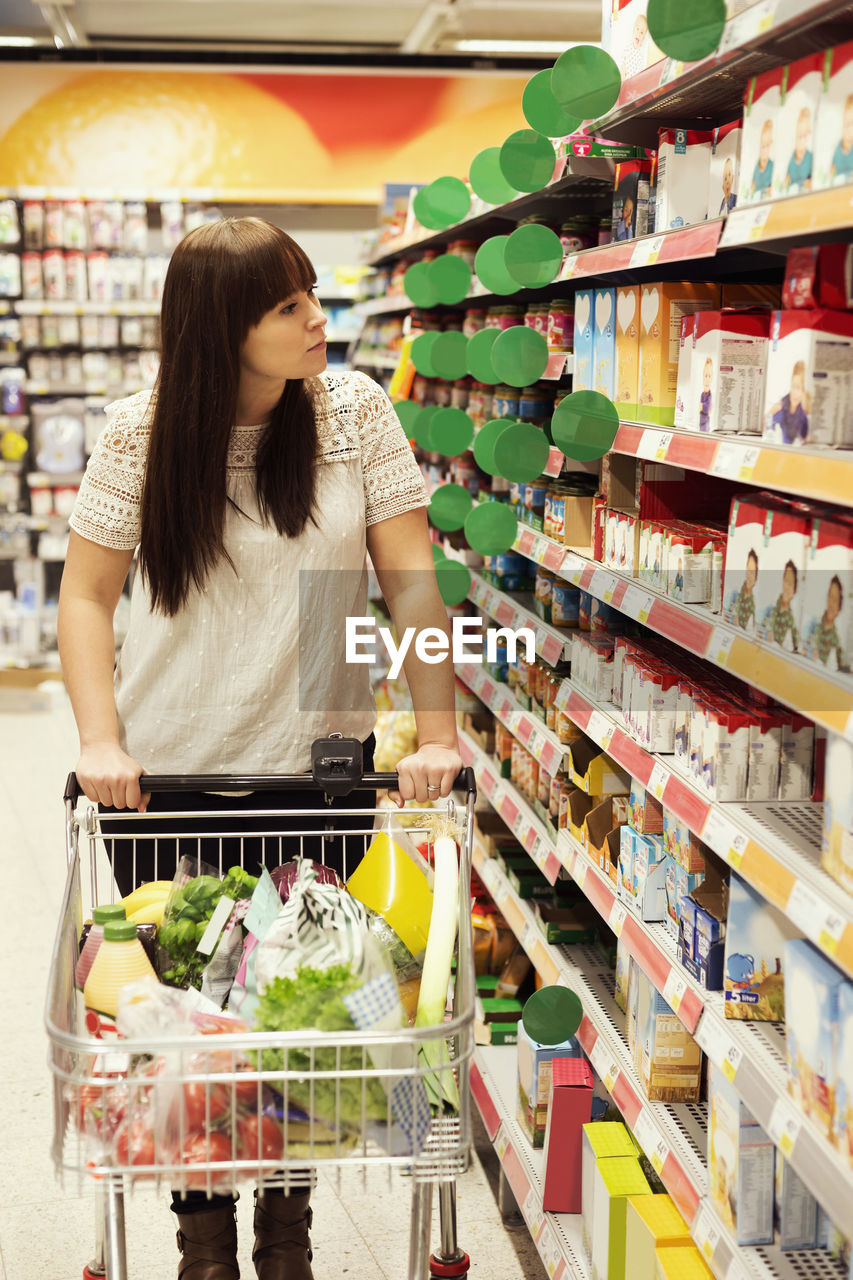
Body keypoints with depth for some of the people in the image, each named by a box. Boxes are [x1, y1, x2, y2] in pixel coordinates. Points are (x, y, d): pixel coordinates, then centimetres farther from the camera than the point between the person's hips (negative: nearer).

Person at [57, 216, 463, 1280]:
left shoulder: (353, 412, -5)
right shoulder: (141, 433, -8)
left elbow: (411, 575, -5)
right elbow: (86, 595, -3)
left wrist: (436, 732, -13)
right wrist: (102, 740, -14)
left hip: (318, 764, 1)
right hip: (170, 774, -1)